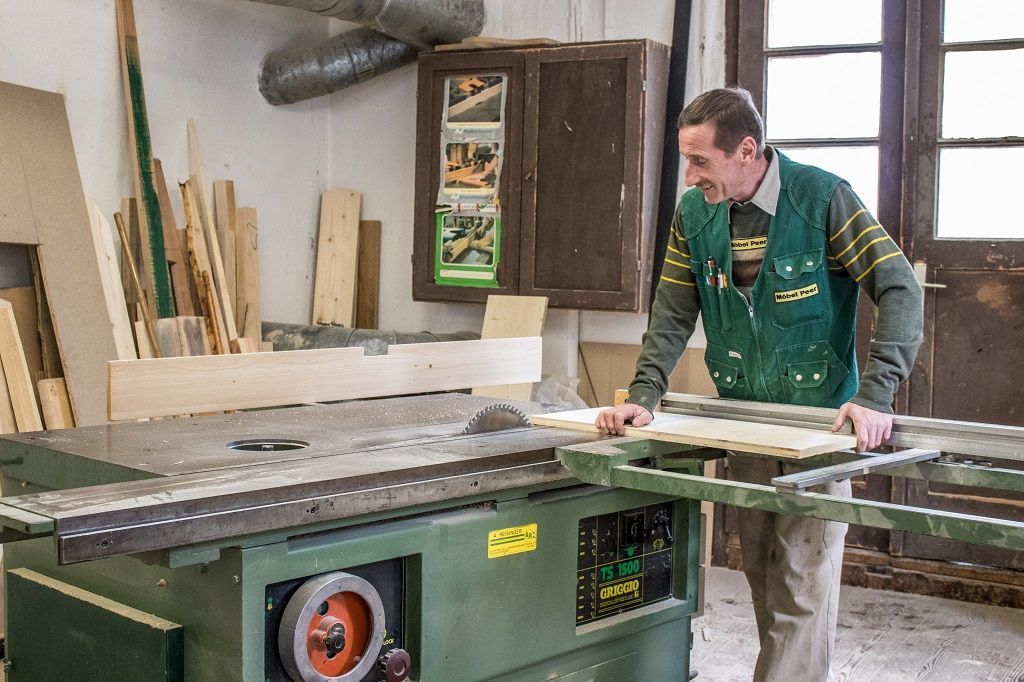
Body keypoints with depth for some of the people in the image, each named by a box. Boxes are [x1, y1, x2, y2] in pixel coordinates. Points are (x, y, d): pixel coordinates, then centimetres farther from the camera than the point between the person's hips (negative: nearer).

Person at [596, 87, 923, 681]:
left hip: (819, 417, -5)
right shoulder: (694, 214, 0)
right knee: (761, 575, 14)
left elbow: (901, 290, -16)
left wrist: (875, 396, -26)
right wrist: (644, 397, -10)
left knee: (804, 583, -6)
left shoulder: (824, 198, -14)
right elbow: (673, 315, 3)